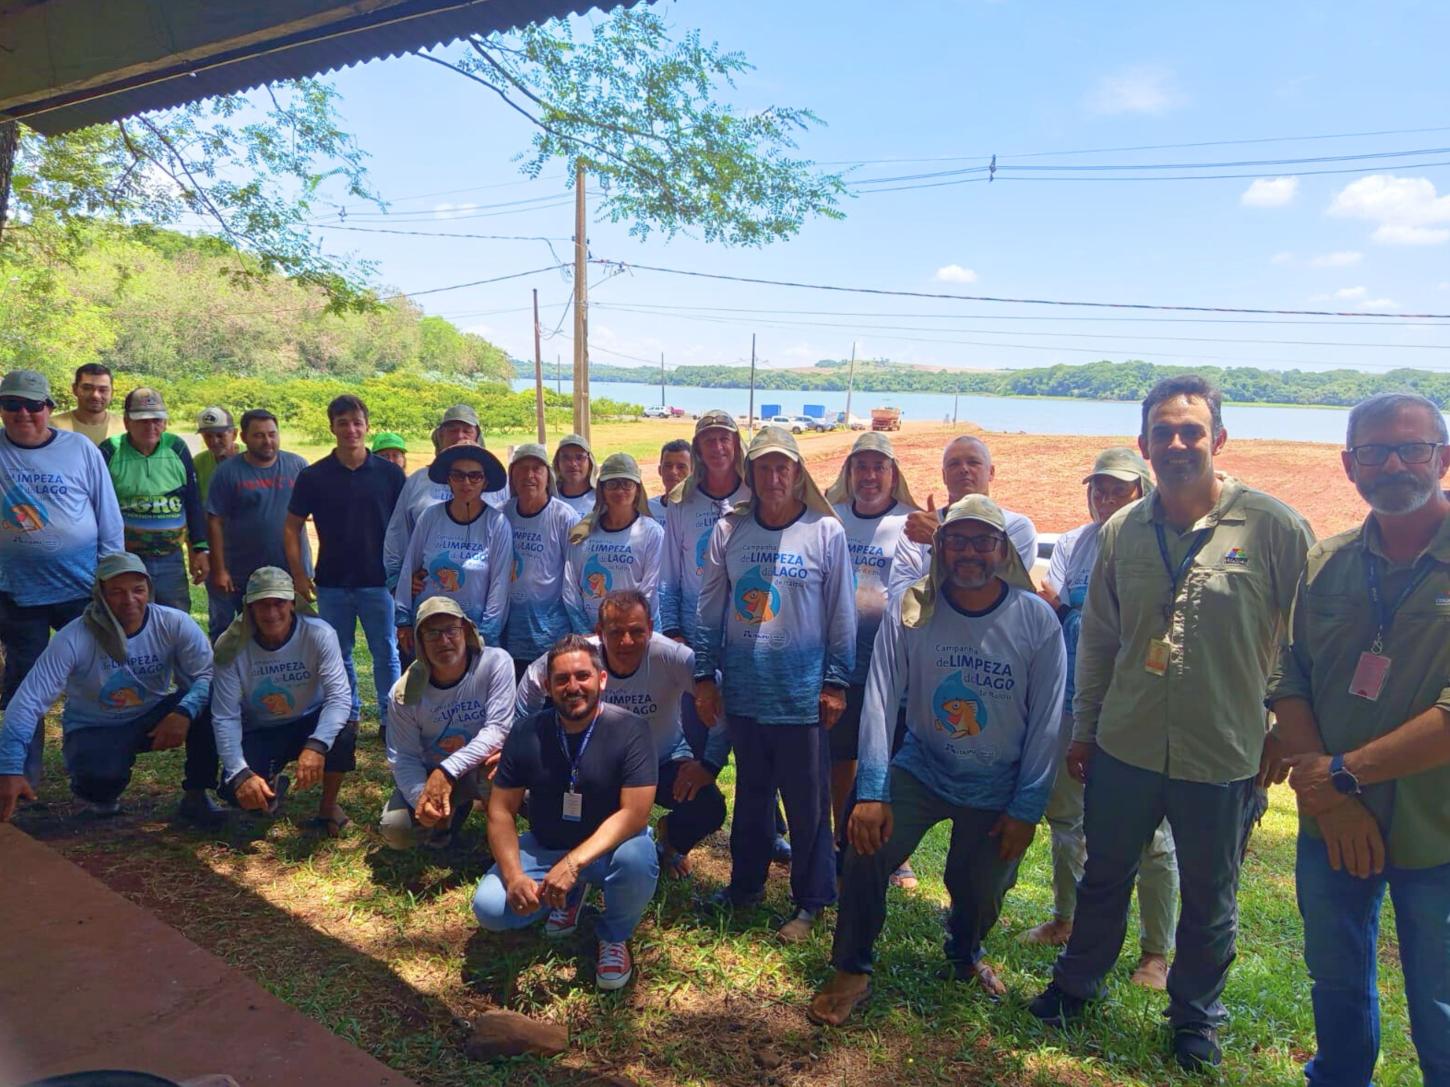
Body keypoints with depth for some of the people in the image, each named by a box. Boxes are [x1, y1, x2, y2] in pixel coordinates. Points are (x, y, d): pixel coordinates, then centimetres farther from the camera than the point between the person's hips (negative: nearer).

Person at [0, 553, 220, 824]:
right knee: (103, 777, -35)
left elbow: (209, 676, -22)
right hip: (95, 729, -2)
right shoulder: (73, 639, -25)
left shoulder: (175, 624, -19)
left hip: (153, 718, 2)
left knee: (210, 701, -28)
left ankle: (196, 796, -10)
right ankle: (94, 790, 7)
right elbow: (29, 701, -27)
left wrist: (184, 712, -42)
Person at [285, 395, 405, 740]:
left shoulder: (389, 473, -2)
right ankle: (348, 716, 26)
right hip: (332, 582, 1)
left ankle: (390, 717, 17)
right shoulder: (313, 476, 0)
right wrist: (299, 574, -1)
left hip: (379, 581, -1)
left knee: (386, 653, 5)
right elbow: (291, 527, 5)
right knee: (338, 655, 11)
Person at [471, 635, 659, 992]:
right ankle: (570, 894, 13)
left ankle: (615, 936, -1)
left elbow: (635, 813, -25)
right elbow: (501, 812, -7)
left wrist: (574, 863, -36)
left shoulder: (629, 730, -19)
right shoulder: (527, 733, -9)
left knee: (637, 860, -36)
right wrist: (514, 876, -23)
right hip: (543, 847, 3)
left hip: (607, 847, -3)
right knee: (489, 908, -19)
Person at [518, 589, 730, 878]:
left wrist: (710, 763, -27)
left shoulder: (673, 656, -29)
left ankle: (670, 839, 14)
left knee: (709, 807, -28)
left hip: (665, 764, -1)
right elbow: (532, 683, -3)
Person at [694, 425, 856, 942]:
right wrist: (704, 675, 6)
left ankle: (812, 900, 23)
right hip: (742, 690, 3)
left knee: (808, 802, 7)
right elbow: (710, 609, 7)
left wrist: (836, 682, -2)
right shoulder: (728, 531, 2)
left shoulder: (826, 532, -5)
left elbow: (841, 614, -1)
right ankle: (745, 883, 35)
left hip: (802, 694, -3)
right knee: (750, 793, 18)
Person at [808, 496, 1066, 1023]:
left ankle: (965, 955, 46)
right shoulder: (911, 610, -12)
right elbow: (881, 699, -15)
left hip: (998, 787, 1)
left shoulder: (1037, 619, -12)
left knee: (981, 891, 9)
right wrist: (871, 791, -21)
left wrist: (1027, 808, -6)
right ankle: (852, 971, 5)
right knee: (867, 850, -19)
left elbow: (1046, 721, -7)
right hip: (922, 768, 0)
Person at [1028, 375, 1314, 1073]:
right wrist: (1083, 728, 11)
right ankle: (1077, 982, 44)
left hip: (1224, 757, -3)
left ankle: (1195, 1016, 41)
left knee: (1209, 902, 17)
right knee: (1104, 879, 20)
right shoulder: (1120, 531, 0)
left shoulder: (1274, 527, -13)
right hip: (1124, 748, 3)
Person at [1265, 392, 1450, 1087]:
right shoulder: (1325, 564, 1)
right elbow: (1288, 680, -1)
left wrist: (1344, 772, -18)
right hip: (1332, 824, 4)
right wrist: (1326, 798, -11)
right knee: (1336, 986, 22)